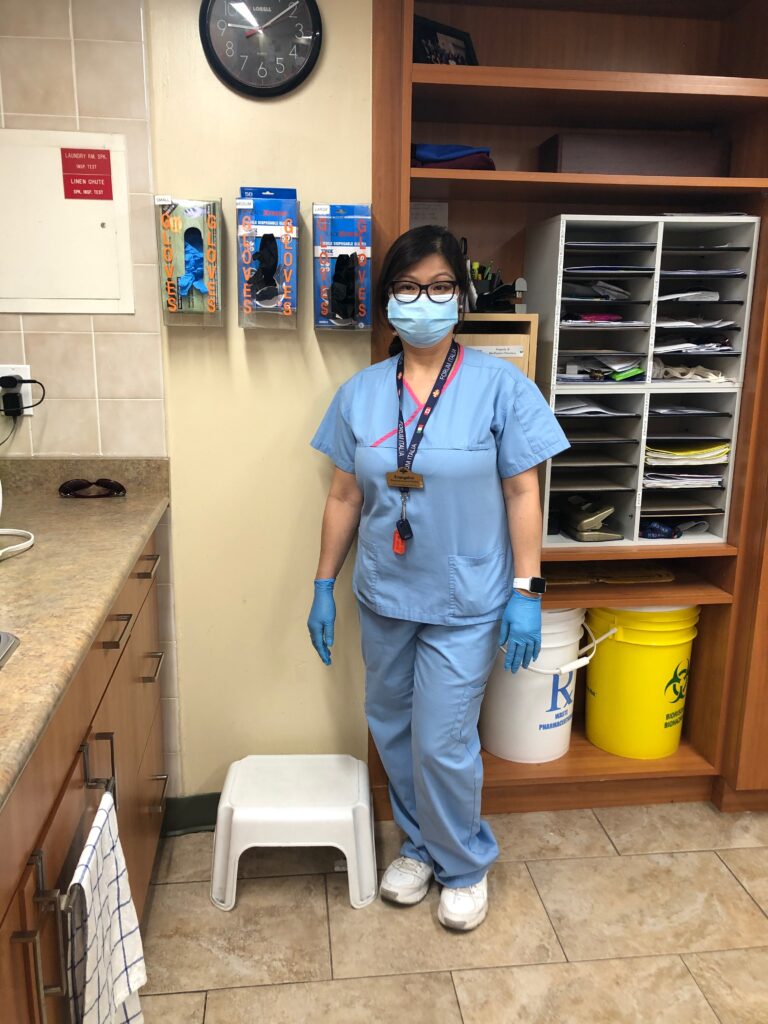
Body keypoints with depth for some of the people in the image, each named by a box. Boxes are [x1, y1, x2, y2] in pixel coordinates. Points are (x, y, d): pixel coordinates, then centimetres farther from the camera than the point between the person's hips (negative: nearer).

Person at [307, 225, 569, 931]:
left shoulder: (500, 386, -10)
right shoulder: (361, 394, 0)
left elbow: (523, 493, -8)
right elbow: (345, 496, 4)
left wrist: (527, 591, -11)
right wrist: (324, 586, 6)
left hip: (464, 603, -4)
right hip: (383, 597, 4)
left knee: (443, 745, 2)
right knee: (393, 732, 17)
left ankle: (465, 866, 32)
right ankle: (420, 845, 43)